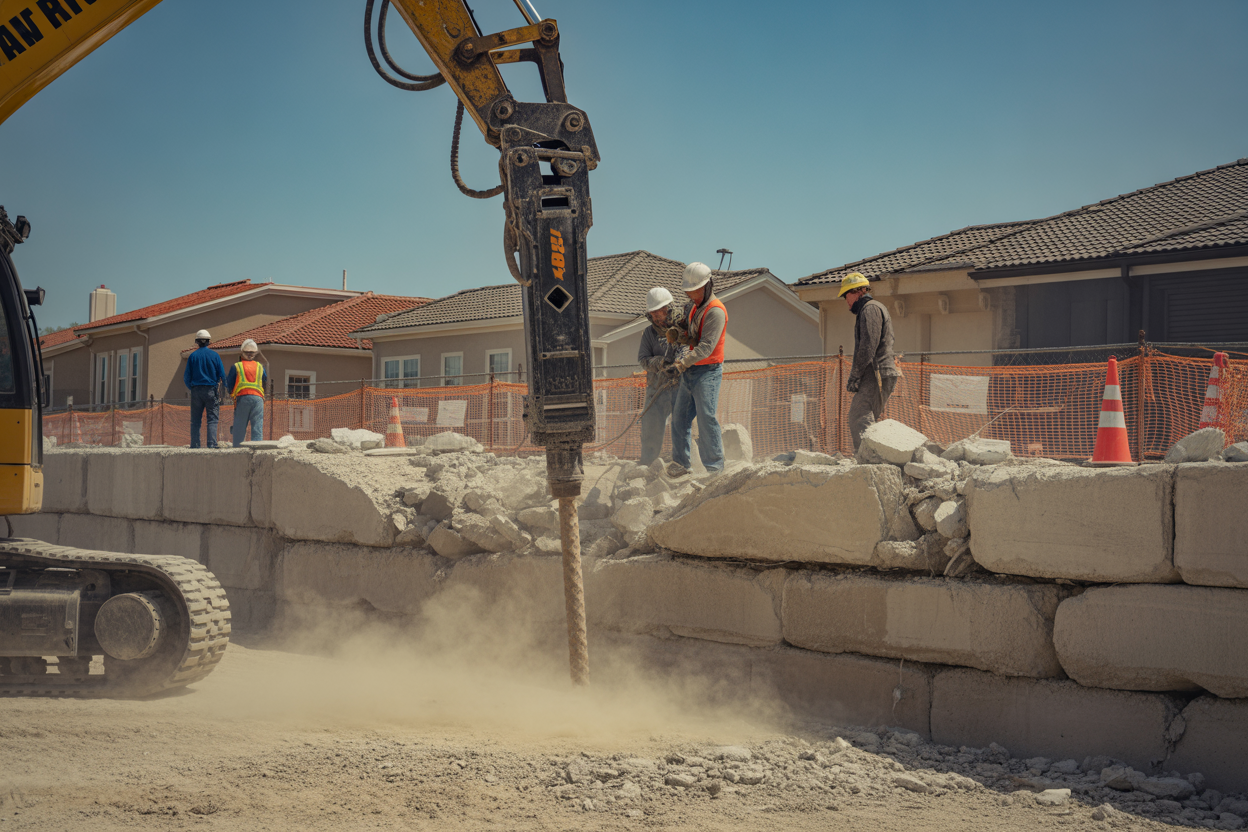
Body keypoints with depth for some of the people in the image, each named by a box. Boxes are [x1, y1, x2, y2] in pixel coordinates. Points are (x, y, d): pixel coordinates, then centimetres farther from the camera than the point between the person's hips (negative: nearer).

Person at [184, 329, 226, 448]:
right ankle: (212, 444, -13)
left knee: (195, 420, 6)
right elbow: (222, 375, 1)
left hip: (196, 390, 1)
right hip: (211, 389, -1)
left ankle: (194, 445, 2)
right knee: (212, 419, -2)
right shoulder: (214, 355, 0)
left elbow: (186, 377, 3)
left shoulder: (193, 356, 2)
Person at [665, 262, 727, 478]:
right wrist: (681, 327, 10)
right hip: (689, 371, 9)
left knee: (706, 418, -12)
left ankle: (714, 467, -8)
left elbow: (706, 347, -23)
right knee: (680, 417, 9)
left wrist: (681, 364, -29)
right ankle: (680, 462, 16)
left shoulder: (715, 311, -15)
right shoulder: (693, 306, 15)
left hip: (707, 372, -9)